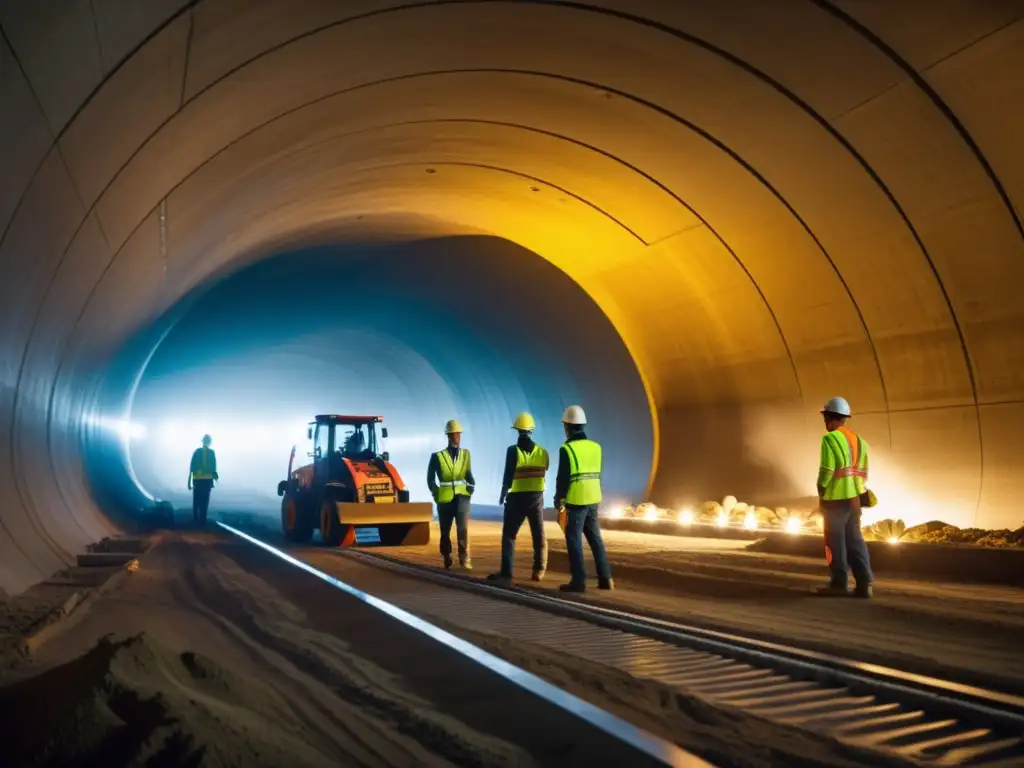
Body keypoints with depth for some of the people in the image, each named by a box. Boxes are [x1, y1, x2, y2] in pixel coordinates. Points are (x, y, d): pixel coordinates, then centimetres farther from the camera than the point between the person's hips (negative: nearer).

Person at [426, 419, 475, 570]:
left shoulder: (465, 454, 6)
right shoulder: (438, 456, -2)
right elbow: (430, 478, 6)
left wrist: (471, 487, -1)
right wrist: (436, 493, 0)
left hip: (462, 496, 0)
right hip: (445, 498, 0)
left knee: (463, 527, -17)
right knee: (445, 531, 10)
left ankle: (465, 559, -15)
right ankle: (447, 559, 27)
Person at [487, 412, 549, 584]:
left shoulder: (513, 450, -11)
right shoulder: (542, 452, 1)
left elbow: (508, 475, -9)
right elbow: (543, 472, 9)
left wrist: (503, 494, 4)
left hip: (517, 497, -3)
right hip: (537, 497, 3)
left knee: (509, 535, 3)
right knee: (539, 535, 11)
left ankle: (506, 572, -1)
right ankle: (539, 570, 12)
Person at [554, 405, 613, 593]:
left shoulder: (567, 448, -12)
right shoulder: (595, 447, 7)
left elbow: (563, 477, -13)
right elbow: (597, 474, 12)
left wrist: (559, 500, -4)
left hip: (575, 501, -6)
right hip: (593, 500, 6)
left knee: (574, 540, 1)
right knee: (595, 538, 14)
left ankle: (579, 581, 1)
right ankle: (605, 578, 15)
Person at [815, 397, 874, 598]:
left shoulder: (830, 438, -13)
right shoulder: (858, 439, 13)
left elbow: (827, 469, -18)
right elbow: (863, 471, 13)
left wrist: (821, 490, -4)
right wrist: (860, 490, 15)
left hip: (835, 497, -7)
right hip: (853, 496, 7)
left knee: (836, 540, 3)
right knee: (855, 539, 11)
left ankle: (839, 583, 9)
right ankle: (864, 583, 9)